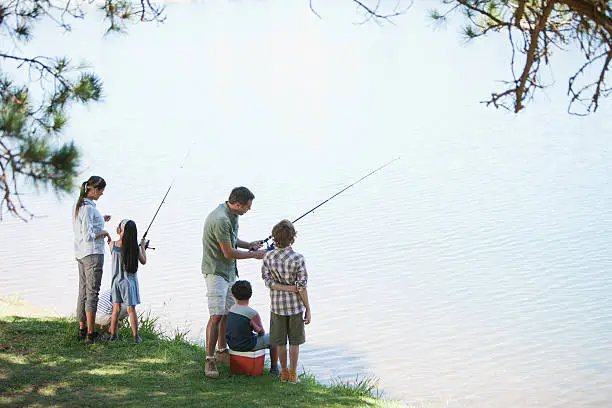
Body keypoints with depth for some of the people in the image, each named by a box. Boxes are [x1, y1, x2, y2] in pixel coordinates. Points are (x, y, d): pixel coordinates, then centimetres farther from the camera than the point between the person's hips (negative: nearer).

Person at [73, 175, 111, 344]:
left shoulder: (78, 205, 8)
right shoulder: (88, 208, -21)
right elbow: (88, 236, -25)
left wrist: (100, 220, 15)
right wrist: (104, 233, -10)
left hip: (80, 254, 9)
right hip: (92, 254, -9)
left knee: (83, 291, 15)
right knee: (92, 292, -4)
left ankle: (82, 329, 22)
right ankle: (90, 334, -1)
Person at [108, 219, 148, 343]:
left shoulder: (113, 244, -10)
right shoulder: (135, 248, -13)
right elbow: (143, 261, 0)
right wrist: (143, 247, 12)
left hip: (116, 281, 2)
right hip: (129, 281, -2)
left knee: (116, 309, 11)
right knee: (131, 309, 4)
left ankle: (113, 335, 16)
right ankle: (136, 336, 8)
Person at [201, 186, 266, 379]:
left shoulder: (231, 214, 5)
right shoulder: (220, 220, -26)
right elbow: (228, 253, -22)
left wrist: (249, 245, 6)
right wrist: (254, 255, -10)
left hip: (229, 270, 10)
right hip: (216, 271, -10)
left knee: (228, 312, 15)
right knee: (217, 315, -14)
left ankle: (222, 350, 28)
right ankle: (210, 360, -11)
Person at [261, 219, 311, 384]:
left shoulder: (268, 257, -8)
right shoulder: (298, 259, -16)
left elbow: (268, 282, -10)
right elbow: (302, 287, -13)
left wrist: (283, 288, -10)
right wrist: (308, 309, -4)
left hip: (277, 305, 2)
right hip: (295, 305, -2)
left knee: (280, 342, 13)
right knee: (294, 341, 10)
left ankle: (284, 372, 23)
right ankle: (293, 374, 14)